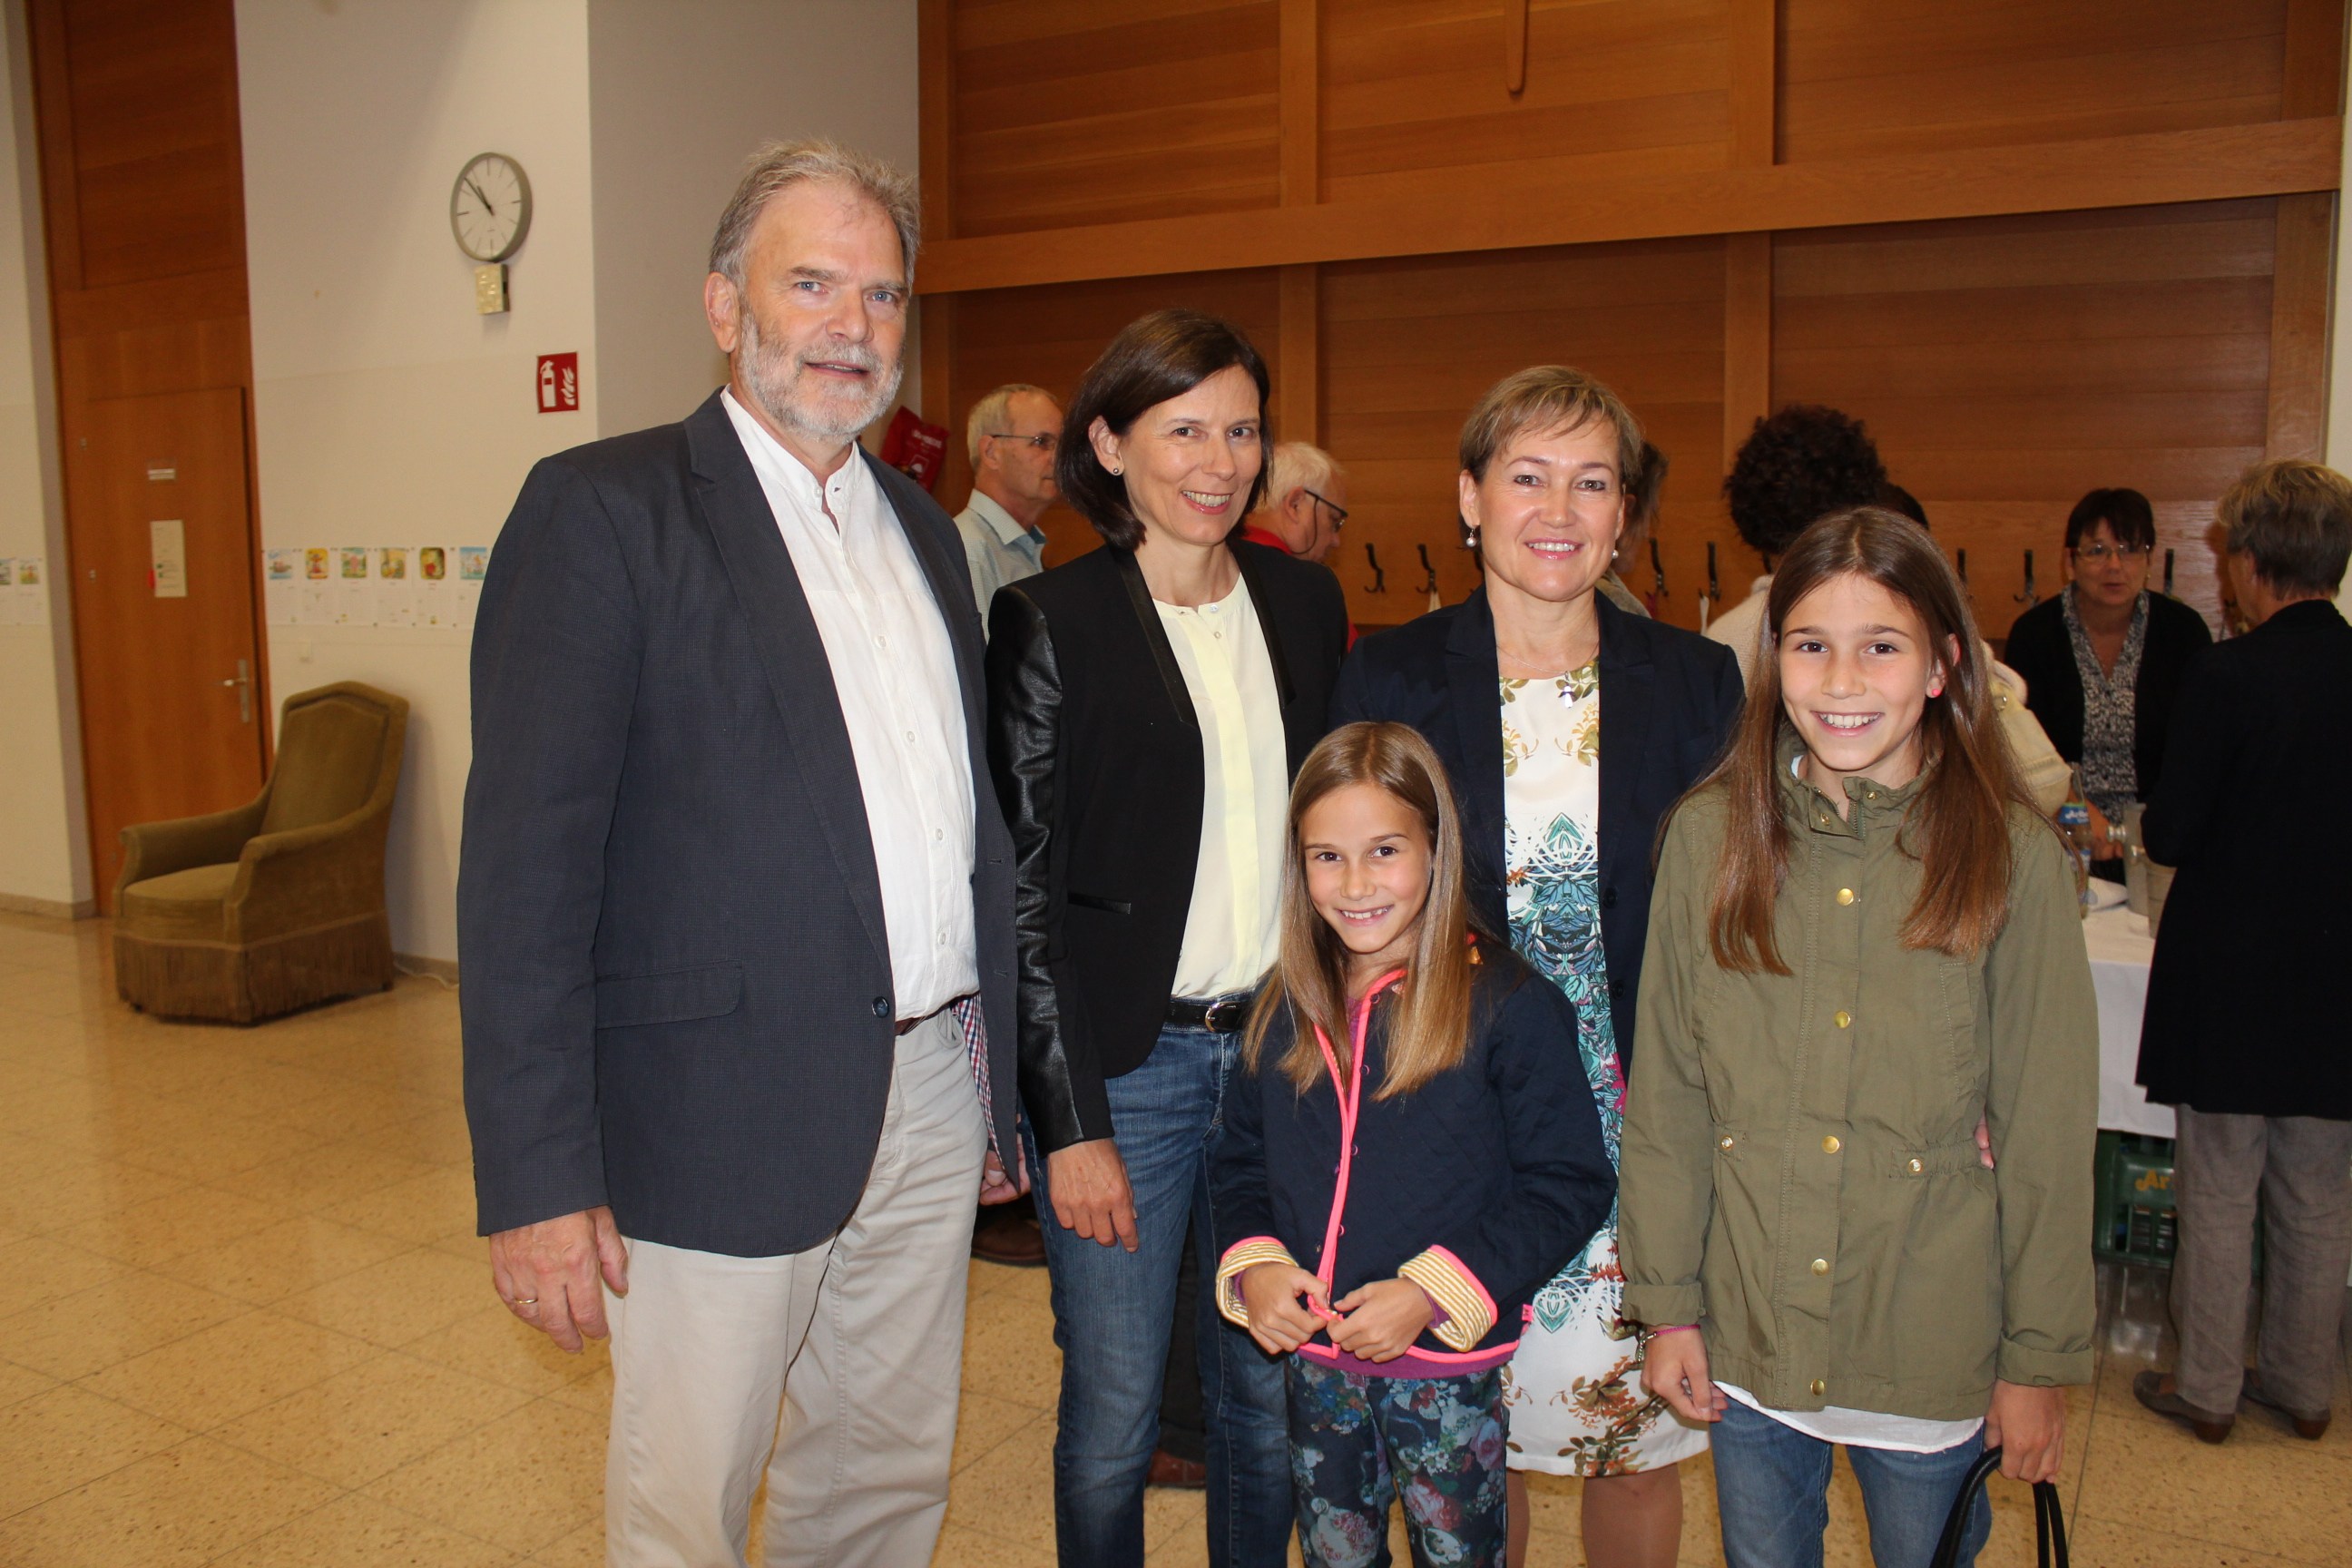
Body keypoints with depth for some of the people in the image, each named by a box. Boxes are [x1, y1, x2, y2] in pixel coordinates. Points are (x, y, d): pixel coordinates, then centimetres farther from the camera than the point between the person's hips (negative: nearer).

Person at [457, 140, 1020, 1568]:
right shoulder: (602, 509, -8)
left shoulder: (922, 527, 12)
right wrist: (539, 1179, -16)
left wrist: (1000, 1084, 15)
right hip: (726, 1116, -6)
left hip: (929, 1100, 6)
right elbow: (526, 859, -13)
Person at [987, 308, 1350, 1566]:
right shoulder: (1047, 622, -7)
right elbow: (1025, 890, -8)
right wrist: (1072, 1125, -10)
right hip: (1124, 1062, -4)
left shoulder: (1304, 602, 7)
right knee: (1114, 1416, 7)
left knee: (1269, 1397, 16)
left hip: (1282, 1049, 4)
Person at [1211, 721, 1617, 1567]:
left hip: (1450, 1370, -4)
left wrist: (1434, 1291, -20)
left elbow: (1570, 1187, -12)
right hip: (1315, 1364, 4)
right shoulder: (1287, 1008, 2)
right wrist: (1252, 1267, -7)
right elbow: (1241, 1162, 12)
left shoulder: (1509, 1003, -13)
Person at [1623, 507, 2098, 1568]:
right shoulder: (1710, 834, -5)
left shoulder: (2013, 856, -9)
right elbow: (1666, 1092, -1)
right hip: (1747, 1333, 2)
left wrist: (2042, 1358, -2)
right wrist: (1666, 1303, 0)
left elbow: (2047, 1128, -5)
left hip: (1937, 1352, -1)